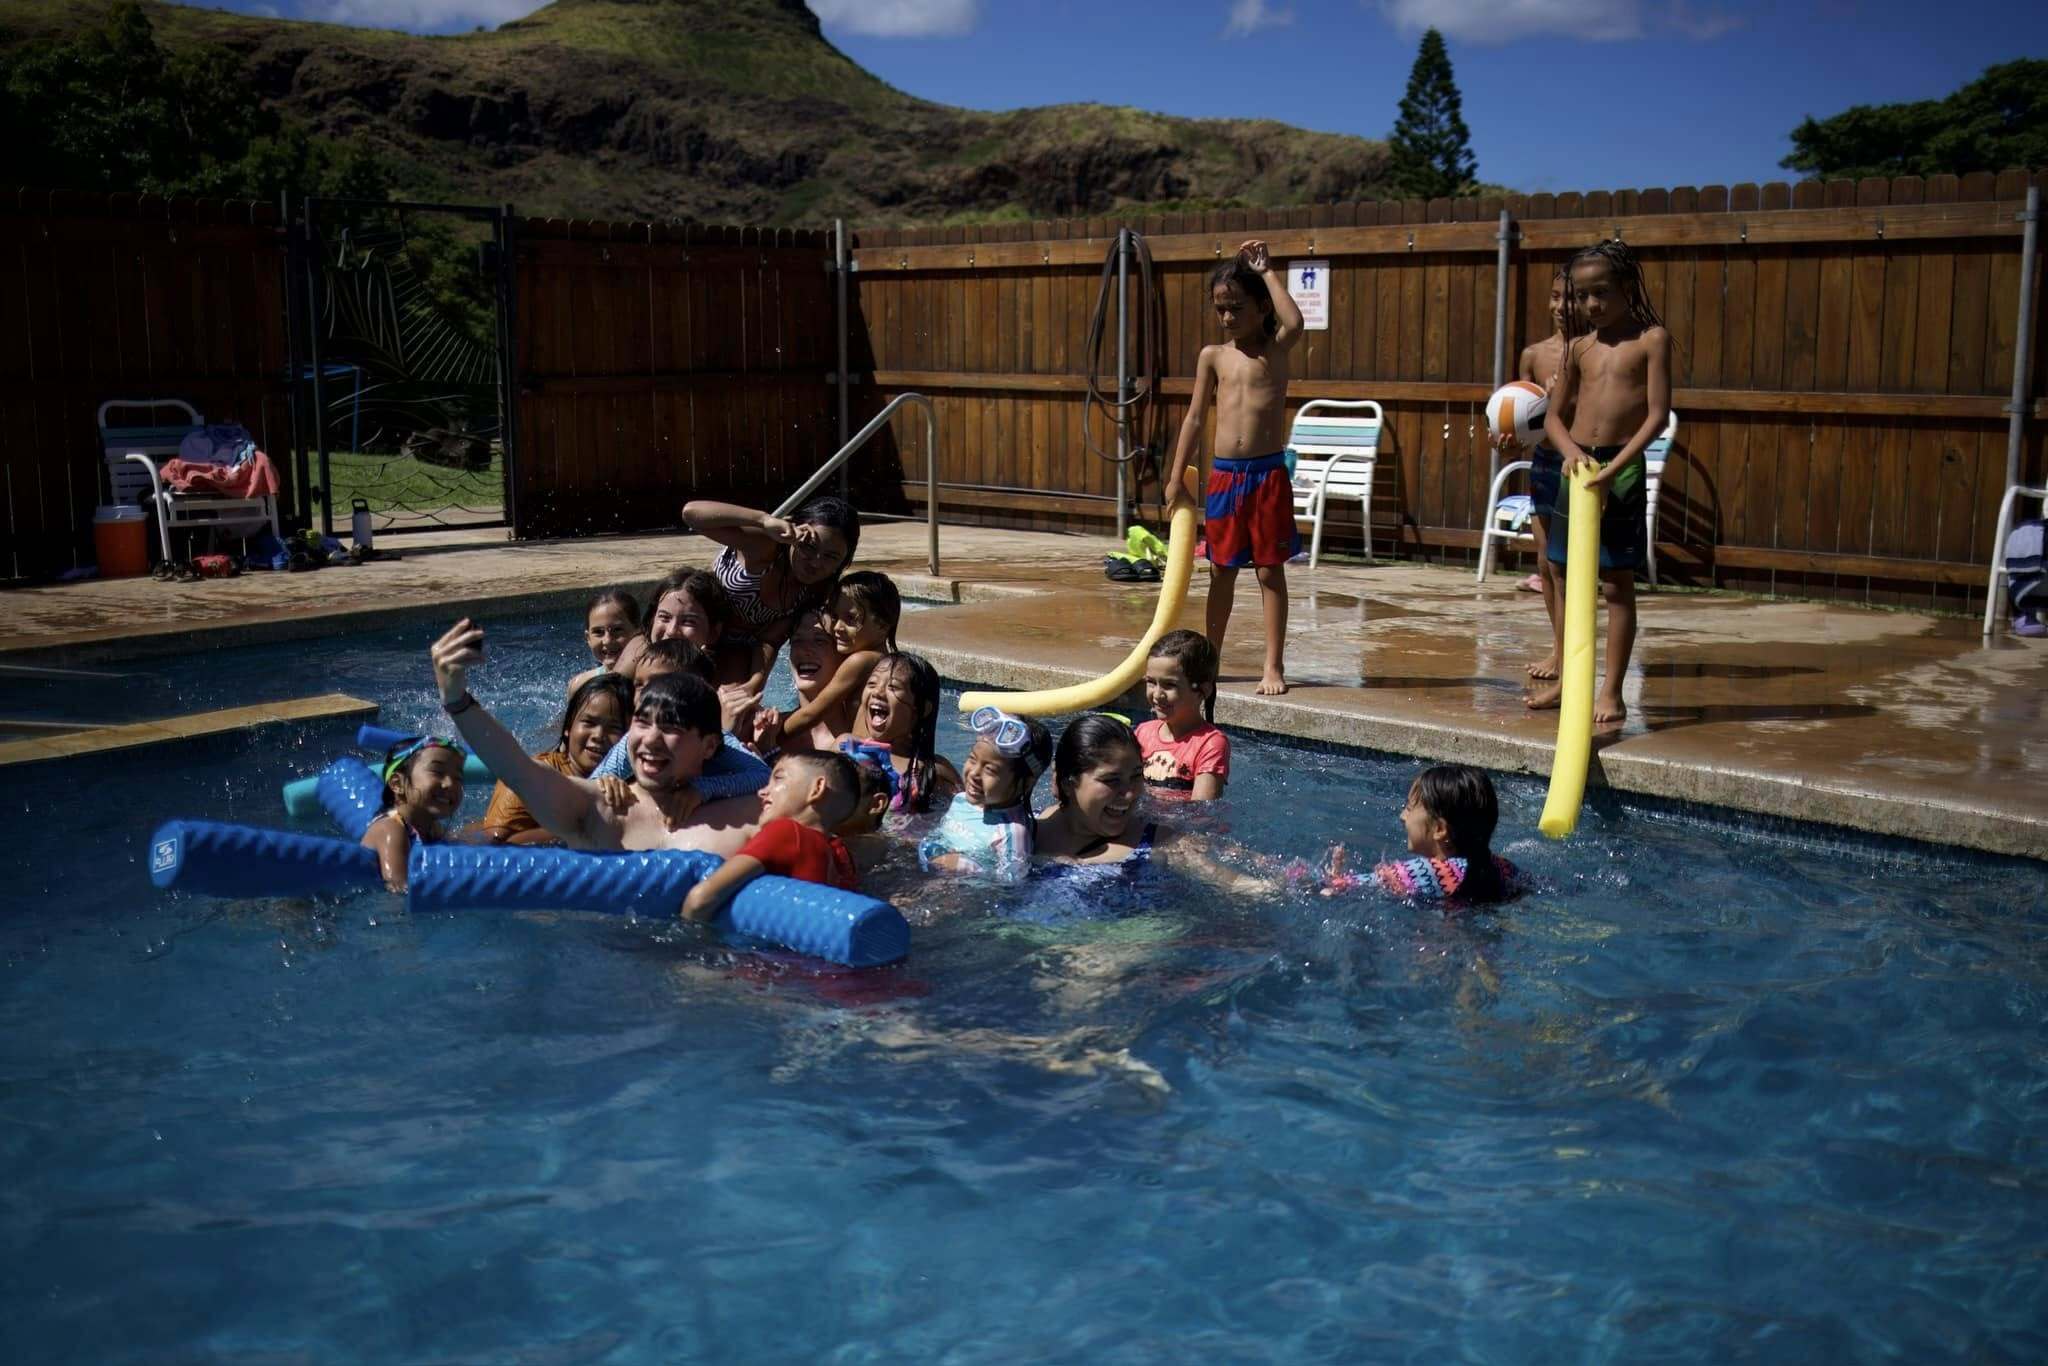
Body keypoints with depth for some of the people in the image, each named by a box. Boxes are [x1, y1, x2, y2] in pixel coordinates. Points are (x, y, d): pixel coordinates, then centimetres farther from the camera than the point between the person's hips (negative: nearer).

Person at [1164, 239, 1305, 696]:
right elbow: (1195, 418, 8)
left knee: (1270, 570, 1)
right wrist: (1176, 478, 4)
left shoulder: (1276, 349, 2)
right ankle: (1209, 659, 21)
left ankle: (1274, 666, 5)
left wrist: (1266, 271, -10)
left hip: (1268, 474, -3)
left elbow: (1294, 323, -21)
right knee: (1221, 572, 11)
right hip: (1224, 475, 3)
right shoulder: (1212, 356, 8)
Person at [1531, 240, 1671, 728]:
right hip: (1576, 464, 5)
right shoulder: (1579, 345, 10)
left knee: (1617, 585, -2)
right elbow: (1554, 415, 11)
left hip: (1623, 468, -5)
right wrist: (1572, 451, -10)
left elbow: (1658, 414, -9)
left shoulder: (1652, 339, -3)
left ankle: (1611, 690, 3)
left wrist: (1612, 469, -18)